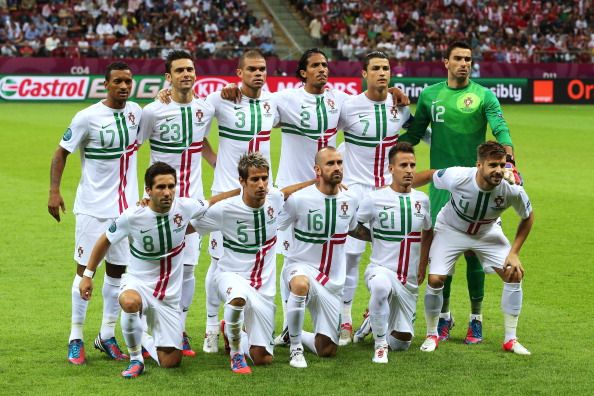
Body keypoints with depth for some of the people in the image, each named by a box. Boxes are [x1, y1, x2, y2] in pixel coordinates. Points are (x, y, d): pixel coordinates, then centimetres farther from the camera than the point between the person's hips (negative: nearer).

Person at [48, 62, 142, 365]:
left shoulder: (135, 112, 3)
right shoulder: (87, 117, -13)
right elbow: (62, 152, -7)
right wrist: (53, 191, -14)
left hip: (127, 204, 5)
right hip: (93, 206, -5)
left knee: (118, 269, 9)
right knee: (85, 269, 0)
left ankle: (107, 336, 19)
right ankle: (75, 339, 8)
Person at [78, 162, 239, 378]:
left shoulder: (184, 207, -12)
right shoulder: (133, 216, -17)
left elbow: (211, 203, 10)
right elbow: (105, 240, 0)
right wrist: (88, 275, 2)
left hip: (170, 295, 3)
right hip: (138, 284, -3)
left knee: (171, 362, 1)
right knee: (130, 302, -42)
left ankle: (144, 341, 37)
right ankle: (136, 359, -17)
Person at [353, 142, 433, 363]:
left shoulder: (422, 200, 4)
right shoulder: (375, 199, -9)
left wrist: (422, 268, 17)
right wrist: (374, 237, -2)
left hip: (409, 280, 5)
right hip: (381, 269, -5)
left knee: (401, 344, 6)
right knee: (381, 286, -44)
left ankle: (373, 323, 39)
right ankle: (380, 345, -24)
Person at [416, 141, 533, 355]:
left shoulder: (513, 190, -31)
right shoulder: (457, 177, -37)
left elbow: (528, 217, -10)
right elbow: (430, 175, -15)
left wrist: (514, 253, -12)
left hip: (488, 233, 2)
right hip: (451, 230, -2)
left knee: (515, 273, -10)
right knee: (435, 279, -14)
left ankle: (510, 339, 5)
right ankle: (432, 335, 11)